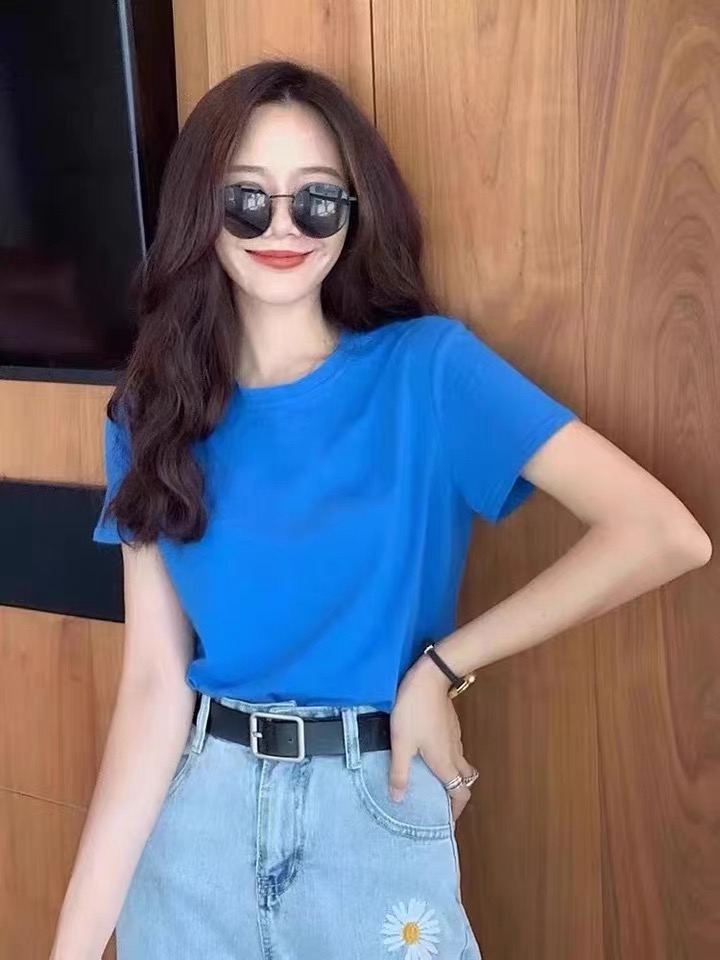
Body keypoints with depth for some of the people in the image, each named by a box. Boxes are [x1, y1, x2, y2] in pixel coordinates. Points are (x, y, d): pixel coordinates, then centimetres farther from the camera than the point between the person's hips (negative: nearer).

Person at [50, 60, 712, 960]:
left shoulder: (426, 367, -11)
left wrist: (443, 665, -15)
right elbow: (154, 681, -8)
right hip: (193, 812, 3)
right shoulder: (151, 412, -2)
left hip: (372, 811, -2)